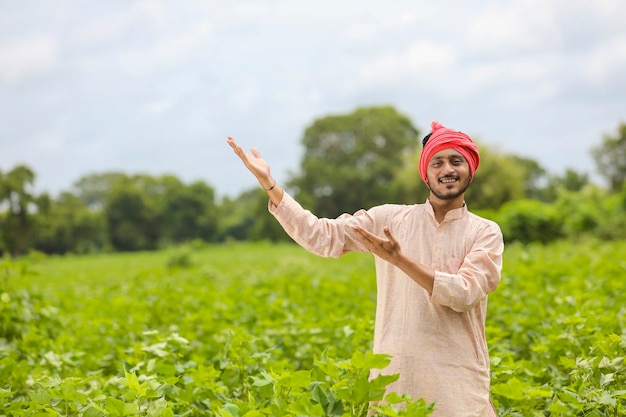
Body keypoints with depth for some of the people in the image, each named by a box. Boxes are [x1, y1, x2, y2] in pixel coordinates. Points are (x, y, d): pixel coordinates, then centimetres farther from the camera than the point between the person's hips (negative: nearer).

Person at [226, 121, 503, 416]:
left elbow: (463, 294, -13)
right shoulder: (389, 218, 6)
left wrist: (398, 259, -21)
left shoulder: (486, 233, 2)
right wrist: (268, 182, -10)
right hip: (394, 373, 1)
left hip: (458, 381, -1)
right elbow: (322, 236, -2)